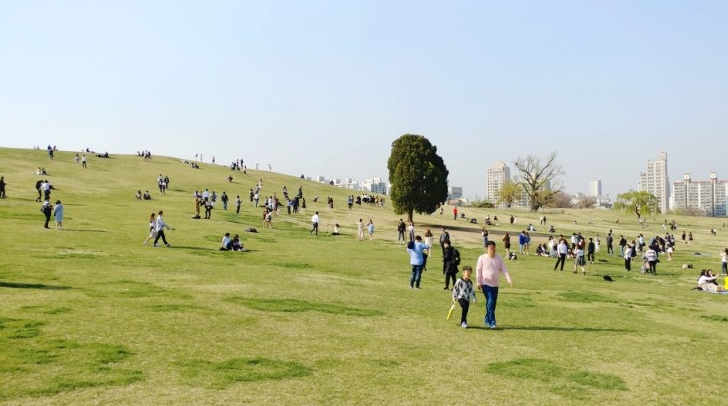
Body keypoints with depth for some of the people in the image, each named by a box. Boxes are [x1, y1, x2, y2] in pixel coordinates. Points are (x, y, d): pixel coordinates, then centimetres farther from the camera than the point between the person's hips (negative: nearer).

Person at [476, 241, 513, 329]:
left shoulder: (499, 258, 5)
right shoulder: (482, 258, -5)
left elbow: (504, 269, 0)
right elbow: (478, 270, -3)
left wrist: (509, 279, -14)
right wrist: (479, 283, -7)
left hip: (495, 284, 5)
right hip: (486, 284, -5)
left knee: (493, 303, 10)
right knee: (490, 302, -14)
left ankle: (487, 319, 26)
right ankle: (492, 322, -14)